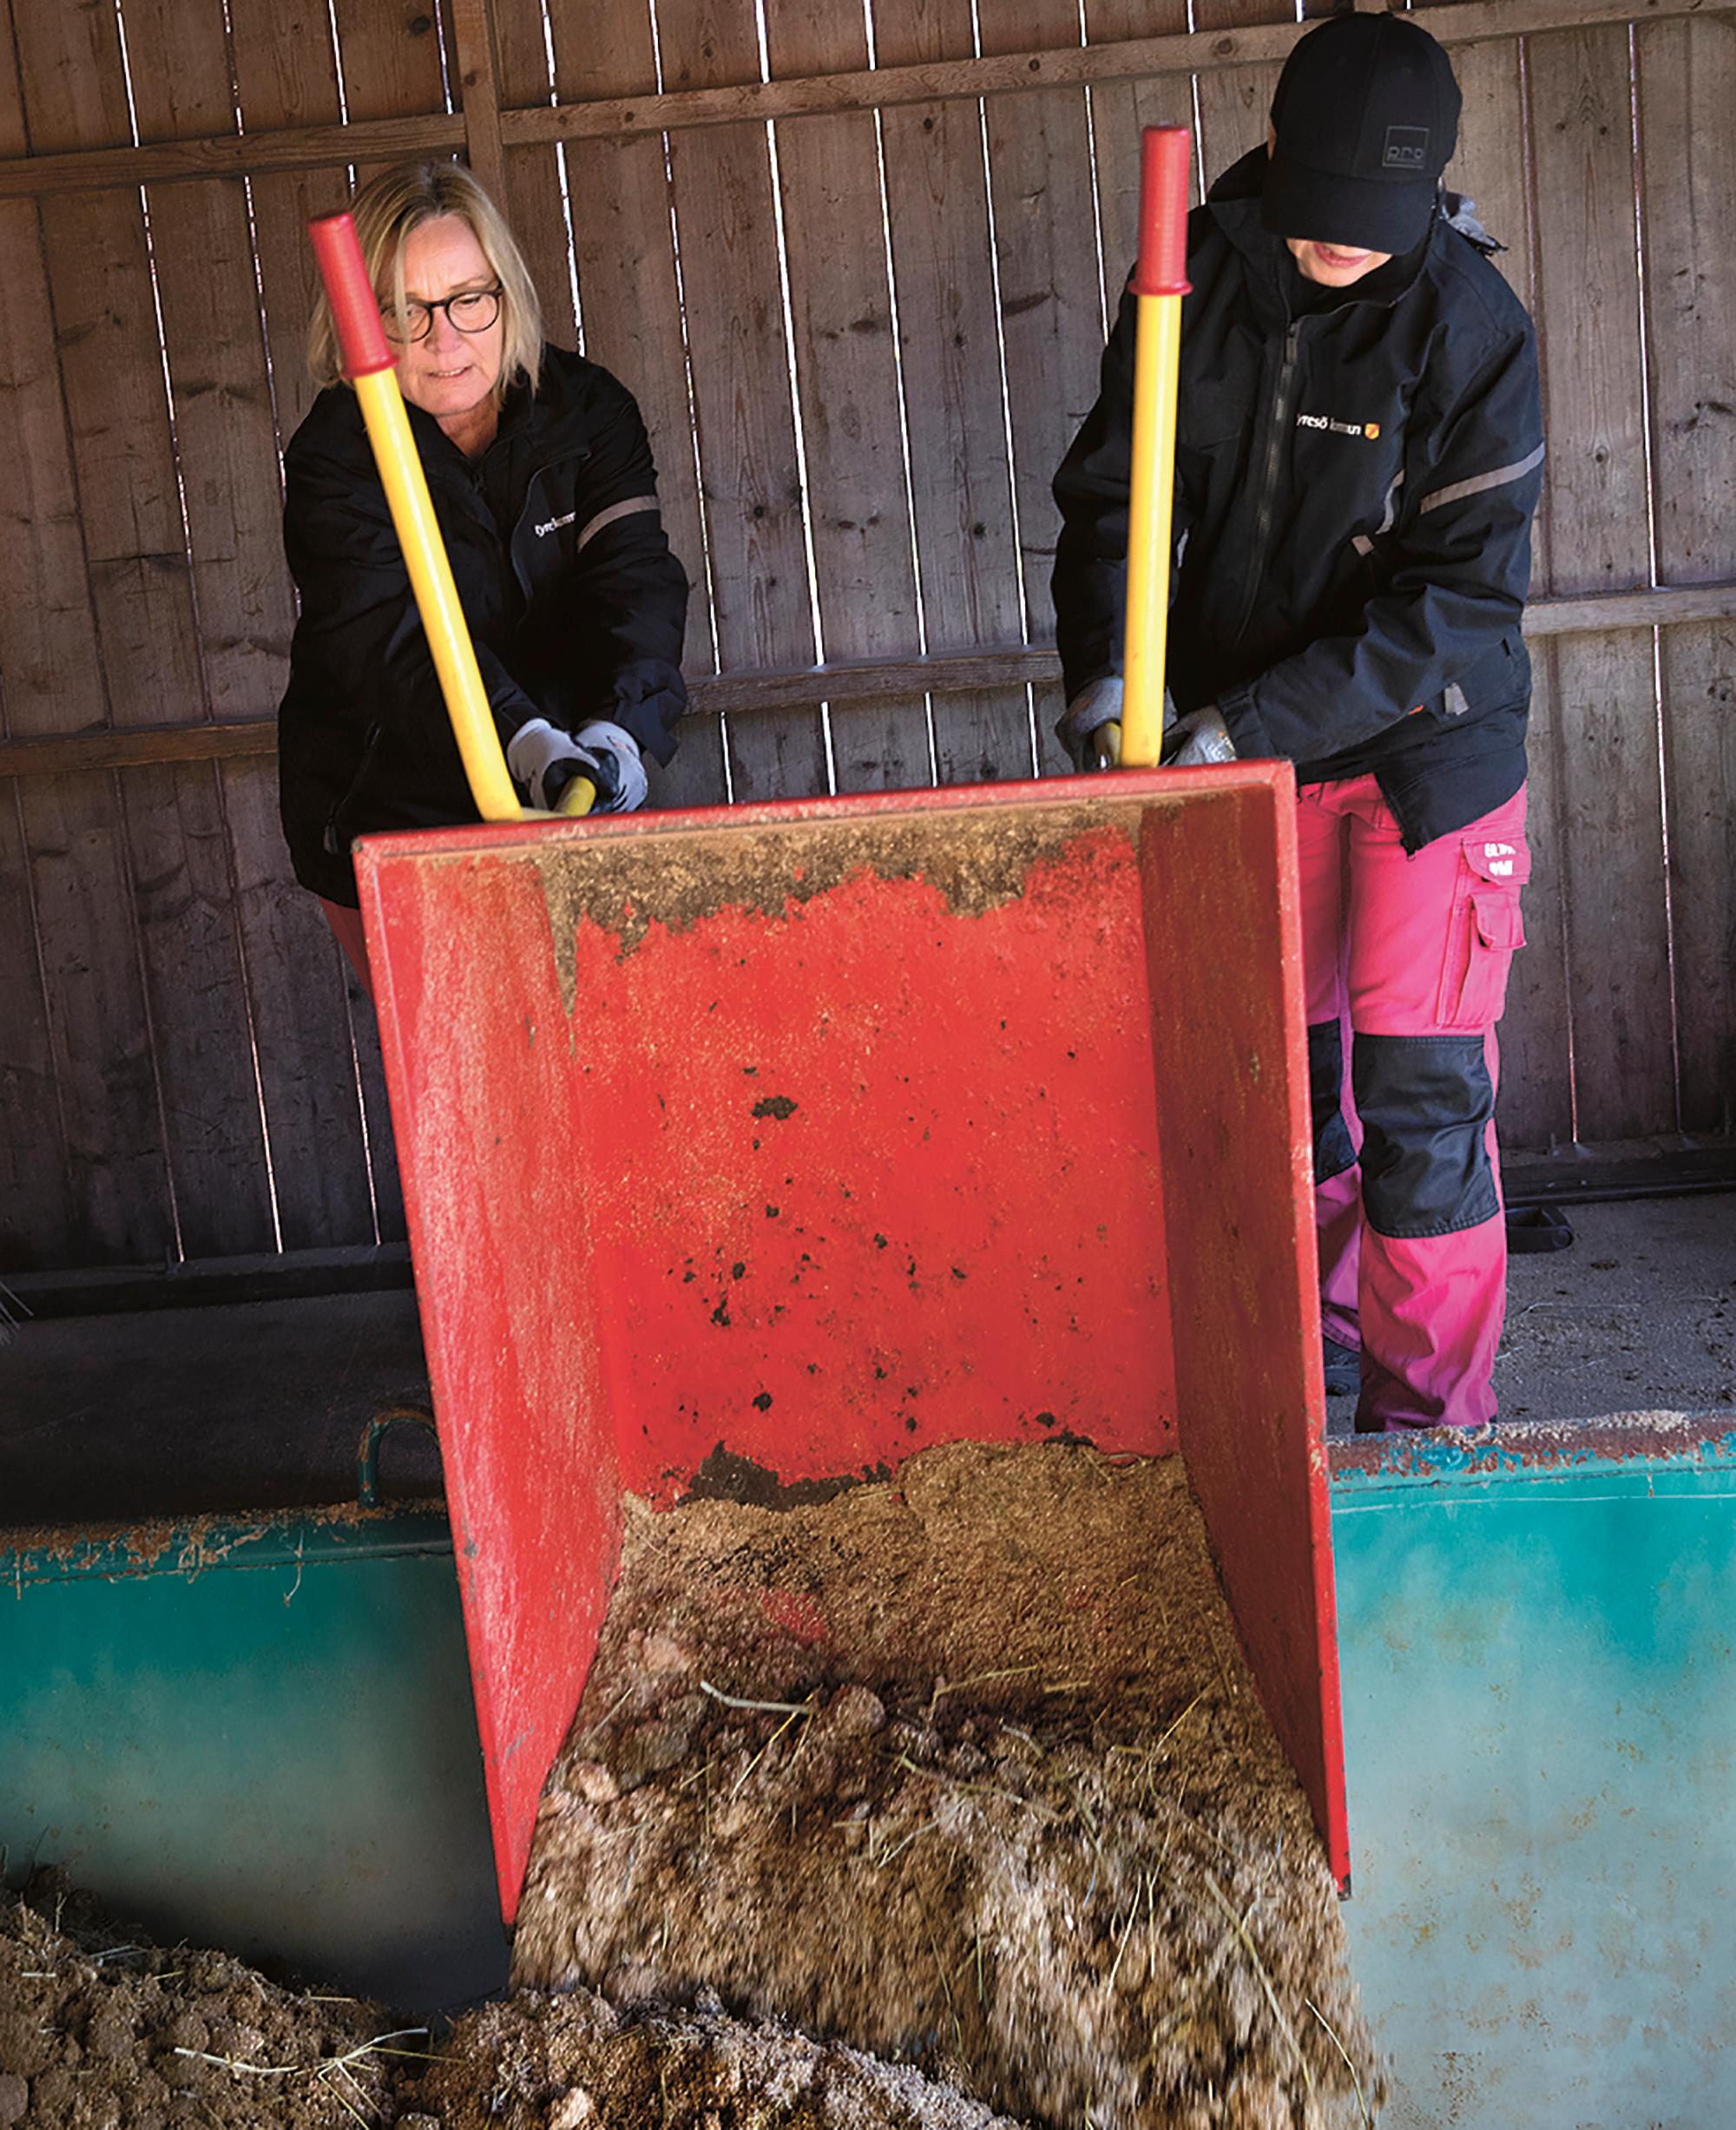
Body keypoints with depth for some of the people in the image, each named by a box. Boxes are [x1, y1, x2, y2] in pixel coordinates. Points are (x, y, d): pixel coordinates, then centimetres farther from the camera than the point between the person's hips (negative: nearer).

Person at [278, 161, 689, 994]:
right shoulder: (333, 455, -14)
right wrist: (526, 741, -48)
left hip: (560, 810, 3)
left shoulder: (588, 408, -4)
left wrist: (618, 729, -38)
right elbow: (396, 636, -29)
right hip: (389, 823, -3)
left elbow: (635, 579, -18)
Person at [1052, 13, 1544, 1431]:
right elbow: (1112, 491, 4)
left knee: (1421, 1094, -5)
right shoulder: (1199, 279, -2)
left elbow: (1455, 599, -18)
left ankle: (1424, 1427, 9)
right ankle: (1315, 1337, 34)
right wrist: (1104, 667, -14)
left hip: (1424, 747, -4)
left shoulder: (1473, 328, -15)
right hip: (1245, 743, 5)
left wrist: (1250, 722, -25)